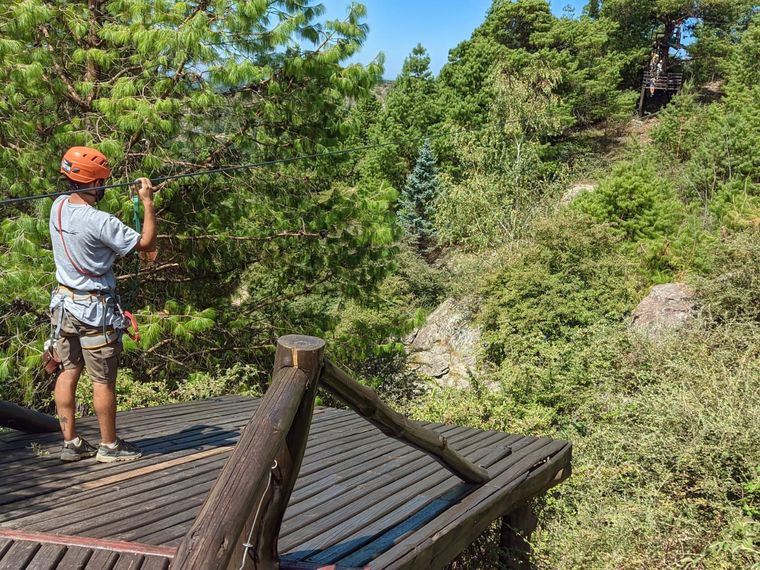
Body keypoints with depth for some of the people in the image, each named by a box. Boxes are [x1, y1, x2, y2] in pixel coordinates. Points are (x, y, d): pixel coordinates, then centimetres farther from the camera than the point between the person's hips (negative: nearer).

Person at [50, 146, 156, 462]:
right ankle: (109, 445, 17)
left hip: (63, 303, 8)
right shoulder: (100, 222, -23)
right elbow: (146, 243, -15)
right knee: (103, 380, 5)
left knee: (68, 371, 13)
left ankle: (71, 443, 22)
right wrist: (148, 202, -10)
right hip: (94, 309, -8)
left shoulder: (58, 207, 0)